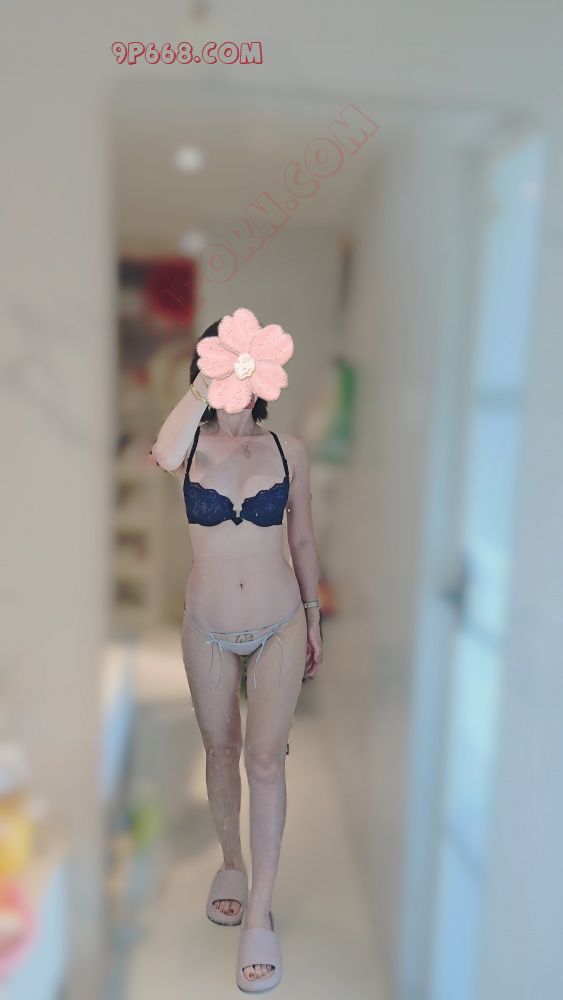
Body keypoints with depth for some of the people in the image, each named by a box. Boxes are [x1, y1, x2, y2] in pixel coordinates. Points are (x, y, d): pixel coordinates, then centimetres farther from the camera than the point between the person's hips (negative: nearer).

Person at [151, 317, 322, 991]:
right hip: (207, 629, 1)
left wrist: (313, 620, 8)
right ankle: (231, 864, 41)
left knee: (265, 760, 0)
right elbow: (163, 457, -35)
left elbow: (302, 539, 4)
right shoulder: (191, 444, -8)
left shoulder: (289, 450, -4)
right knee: (221, 751, 17)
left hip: (280, 625, 0)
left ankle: (260, 912, 15)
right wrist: (205, 386, -29)